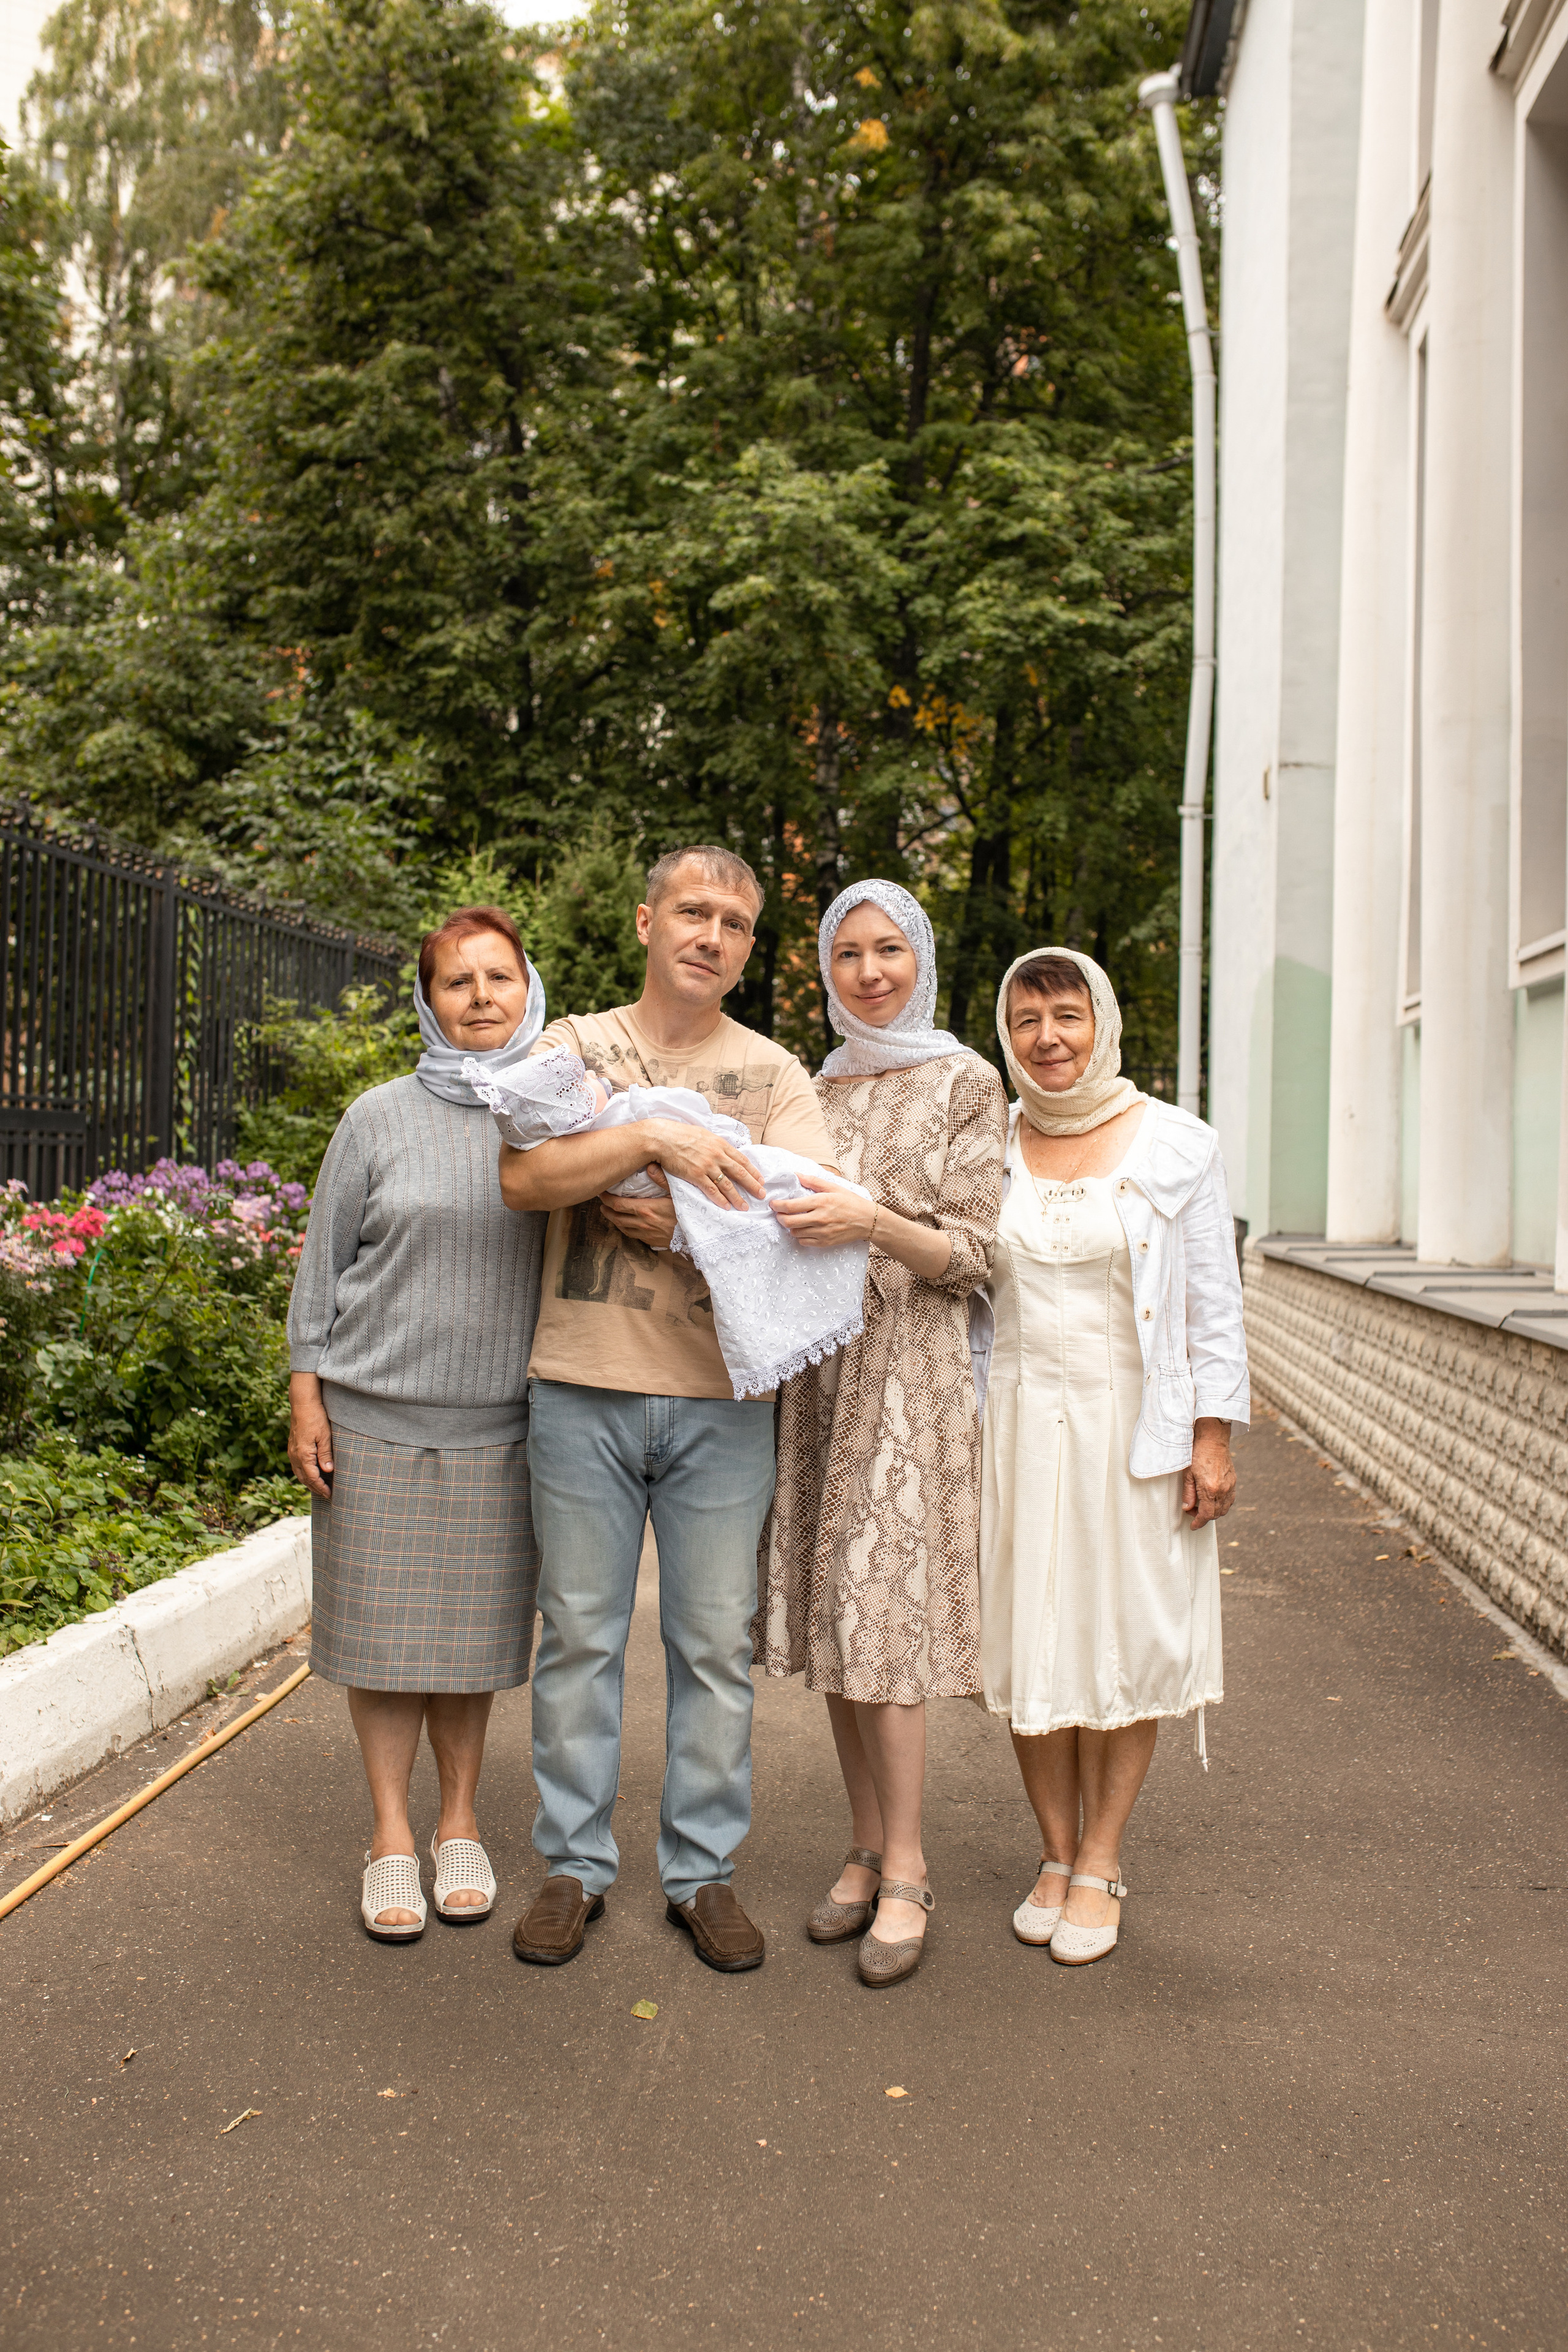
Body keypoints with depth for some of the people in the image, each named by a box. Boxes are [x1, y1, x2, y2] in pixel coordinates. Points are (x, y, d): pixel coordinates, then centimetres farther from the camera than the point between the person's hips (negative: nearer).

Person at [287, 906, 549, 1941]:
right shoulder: (381, 1119, 0)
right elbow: (324, 1261, 4)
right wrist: (306, 1396, 0)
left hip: (500, 1422, 1)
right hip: (375, 1417, -1)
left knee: (476, 1623, 9)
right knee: (385, 1620, 5)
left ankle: (460, 1825, 26)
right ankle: (392, 1835, 19)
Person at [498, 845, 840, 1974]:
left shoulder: (773, 1073, 7)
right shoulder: (573, 1047, 6)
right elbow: (524, 1175, -11)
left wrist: (684, 1225, -12)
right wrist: (655, 1138, -21)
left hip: (721, 1395, 1)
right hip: (582, 1386, 0)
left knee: (717, 1643, 7)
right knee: (579, 1634, 9)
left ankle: (704, 1870, 22)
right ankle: (577, 1865, 24)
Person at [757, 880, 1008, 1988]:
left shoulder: (966, 1083, -1)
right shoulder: (813, 1087, 14)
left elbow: (970, 1255, -6)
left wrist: (871, 1221, -23)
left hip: (909, 1367, -5)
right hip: (815, 1365, 5)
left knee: (884, 1613, -7)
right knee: (832, 1615, 7)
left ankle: (906, 1873, 5)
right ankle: (867, 1848, 20)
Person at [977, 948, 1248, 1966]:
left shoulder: (1177, 1145, -2)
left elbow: (1214, 1301, -1)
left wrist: (1213, 1436, -5)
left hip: (1135, 1424, -2)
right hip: (1018, 1422, 2)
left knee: (1127, 1635, 4)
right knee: (1030, 1635, 7)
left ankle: (1100, 1862, 20)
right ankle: (1055, 1852, 24)